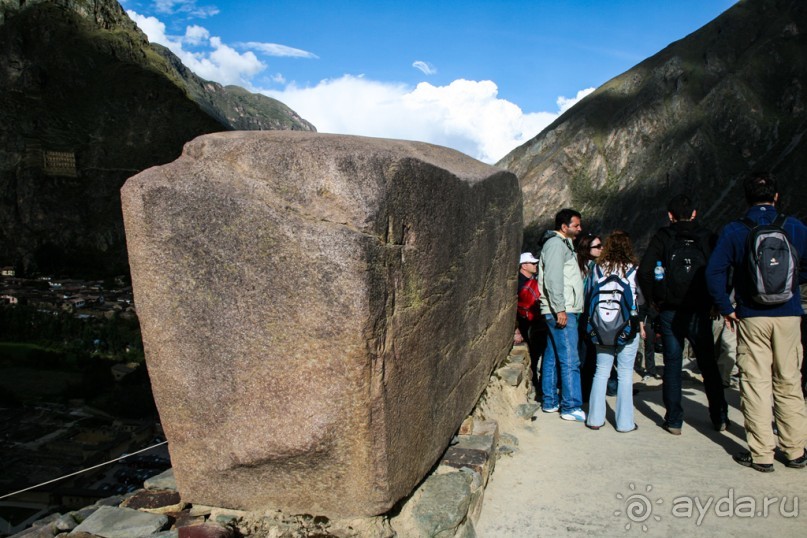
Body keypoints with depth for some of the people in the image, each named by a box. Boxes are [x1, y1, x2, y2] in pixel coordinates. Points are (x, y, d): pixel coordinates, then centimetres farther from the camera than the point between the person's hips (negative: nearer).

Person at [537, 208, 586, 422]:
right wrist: (560, 309, -21)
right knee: (570, 360, -8)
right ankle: (571, 407, -4)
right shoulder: (556, 244, -9)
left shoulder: (563, 244, 23)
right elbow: (553, 279, -19)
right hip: (561, 311, -10)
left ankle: (549, 402, 19)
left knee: (552, 357, 12)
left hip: (561, 311, 10)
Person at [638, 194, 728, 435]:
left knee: (672, 365, 7)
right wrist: (715, 302, 8)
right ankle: (720, 418, 23)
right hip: (700, 313, 1)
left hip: (670, 313, -1)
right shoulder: (708, 238, 1)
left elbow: (644, 271, -12)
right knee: (709, 365, 14)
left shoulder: (662, 237, -2)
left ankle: (674, 420, 10)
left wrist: (655, 299, 0)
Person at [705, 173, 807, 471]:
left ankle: (761, 454, 9)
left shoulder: (734, 231, -3)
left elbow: (714, 272, -10)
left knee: (755, 383, 4)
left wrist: (726, 309, -3)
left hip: (751, 317, -2)